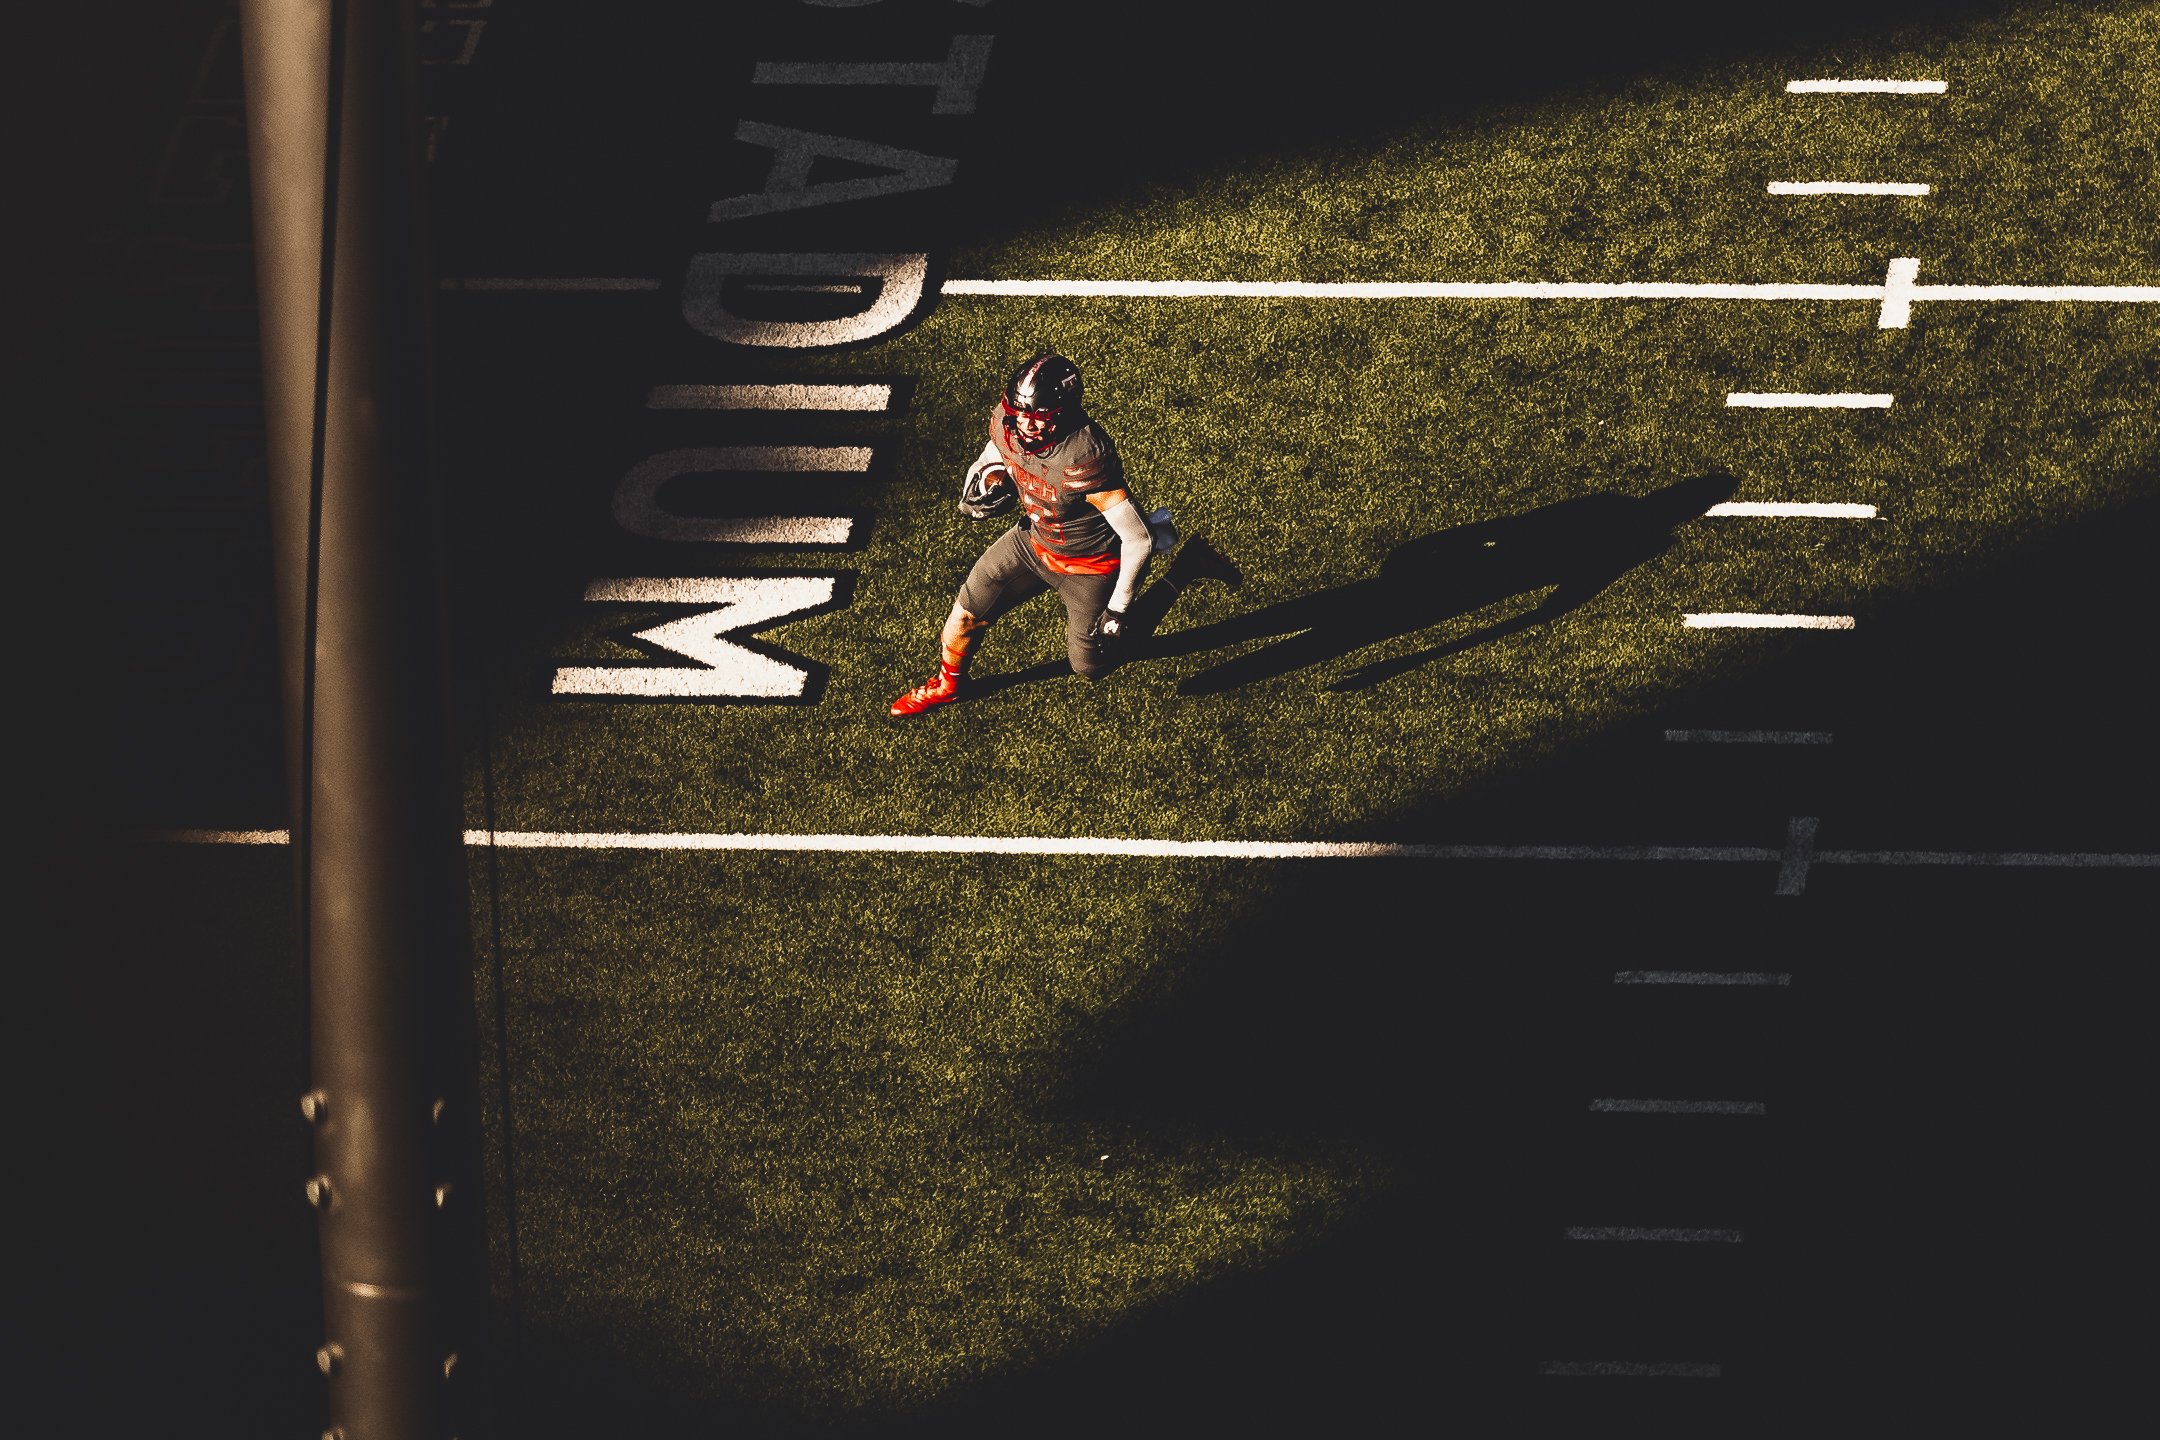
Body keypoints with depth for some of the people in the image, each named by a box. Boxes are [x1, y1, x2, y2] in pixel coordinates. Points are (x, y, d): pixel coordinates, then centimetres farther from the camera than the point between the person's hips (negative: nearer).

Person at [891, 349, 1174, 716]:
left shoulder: (1085, 461, -41)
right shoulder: (1008, 422, -21)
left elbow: (1137, 538, -32)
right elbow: (991, 459, 5)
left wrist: (1119, 606, -22)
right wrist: (983, 484, -19)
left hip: (1087, 565, -6)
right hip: (1034, 541, 6)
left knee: (1090, 668, 12)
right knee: (966, 613, 8)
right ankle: (947, 684, 41)